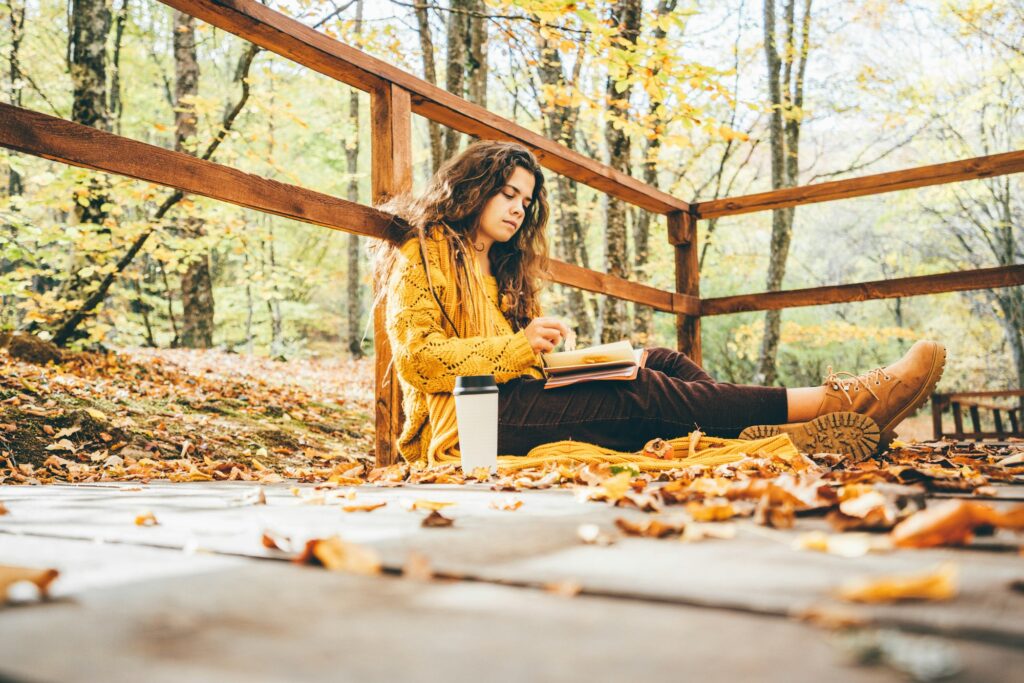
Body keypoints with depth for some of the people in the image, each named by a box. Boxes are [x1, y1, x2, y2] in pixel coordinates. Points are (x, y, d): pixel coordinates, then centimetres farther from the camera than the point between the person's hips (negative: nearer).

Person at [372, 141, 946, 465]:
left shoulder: (503, 266, 27)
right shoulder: (421, 254, 3)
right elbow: (416, 356, -11)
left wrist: (547, 350, -1)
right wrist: (517, 346, -19)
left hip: (516, 400, 8)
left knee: (658, 363, -9)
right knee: (638, 391, -25)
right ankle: (833, 401, -30)